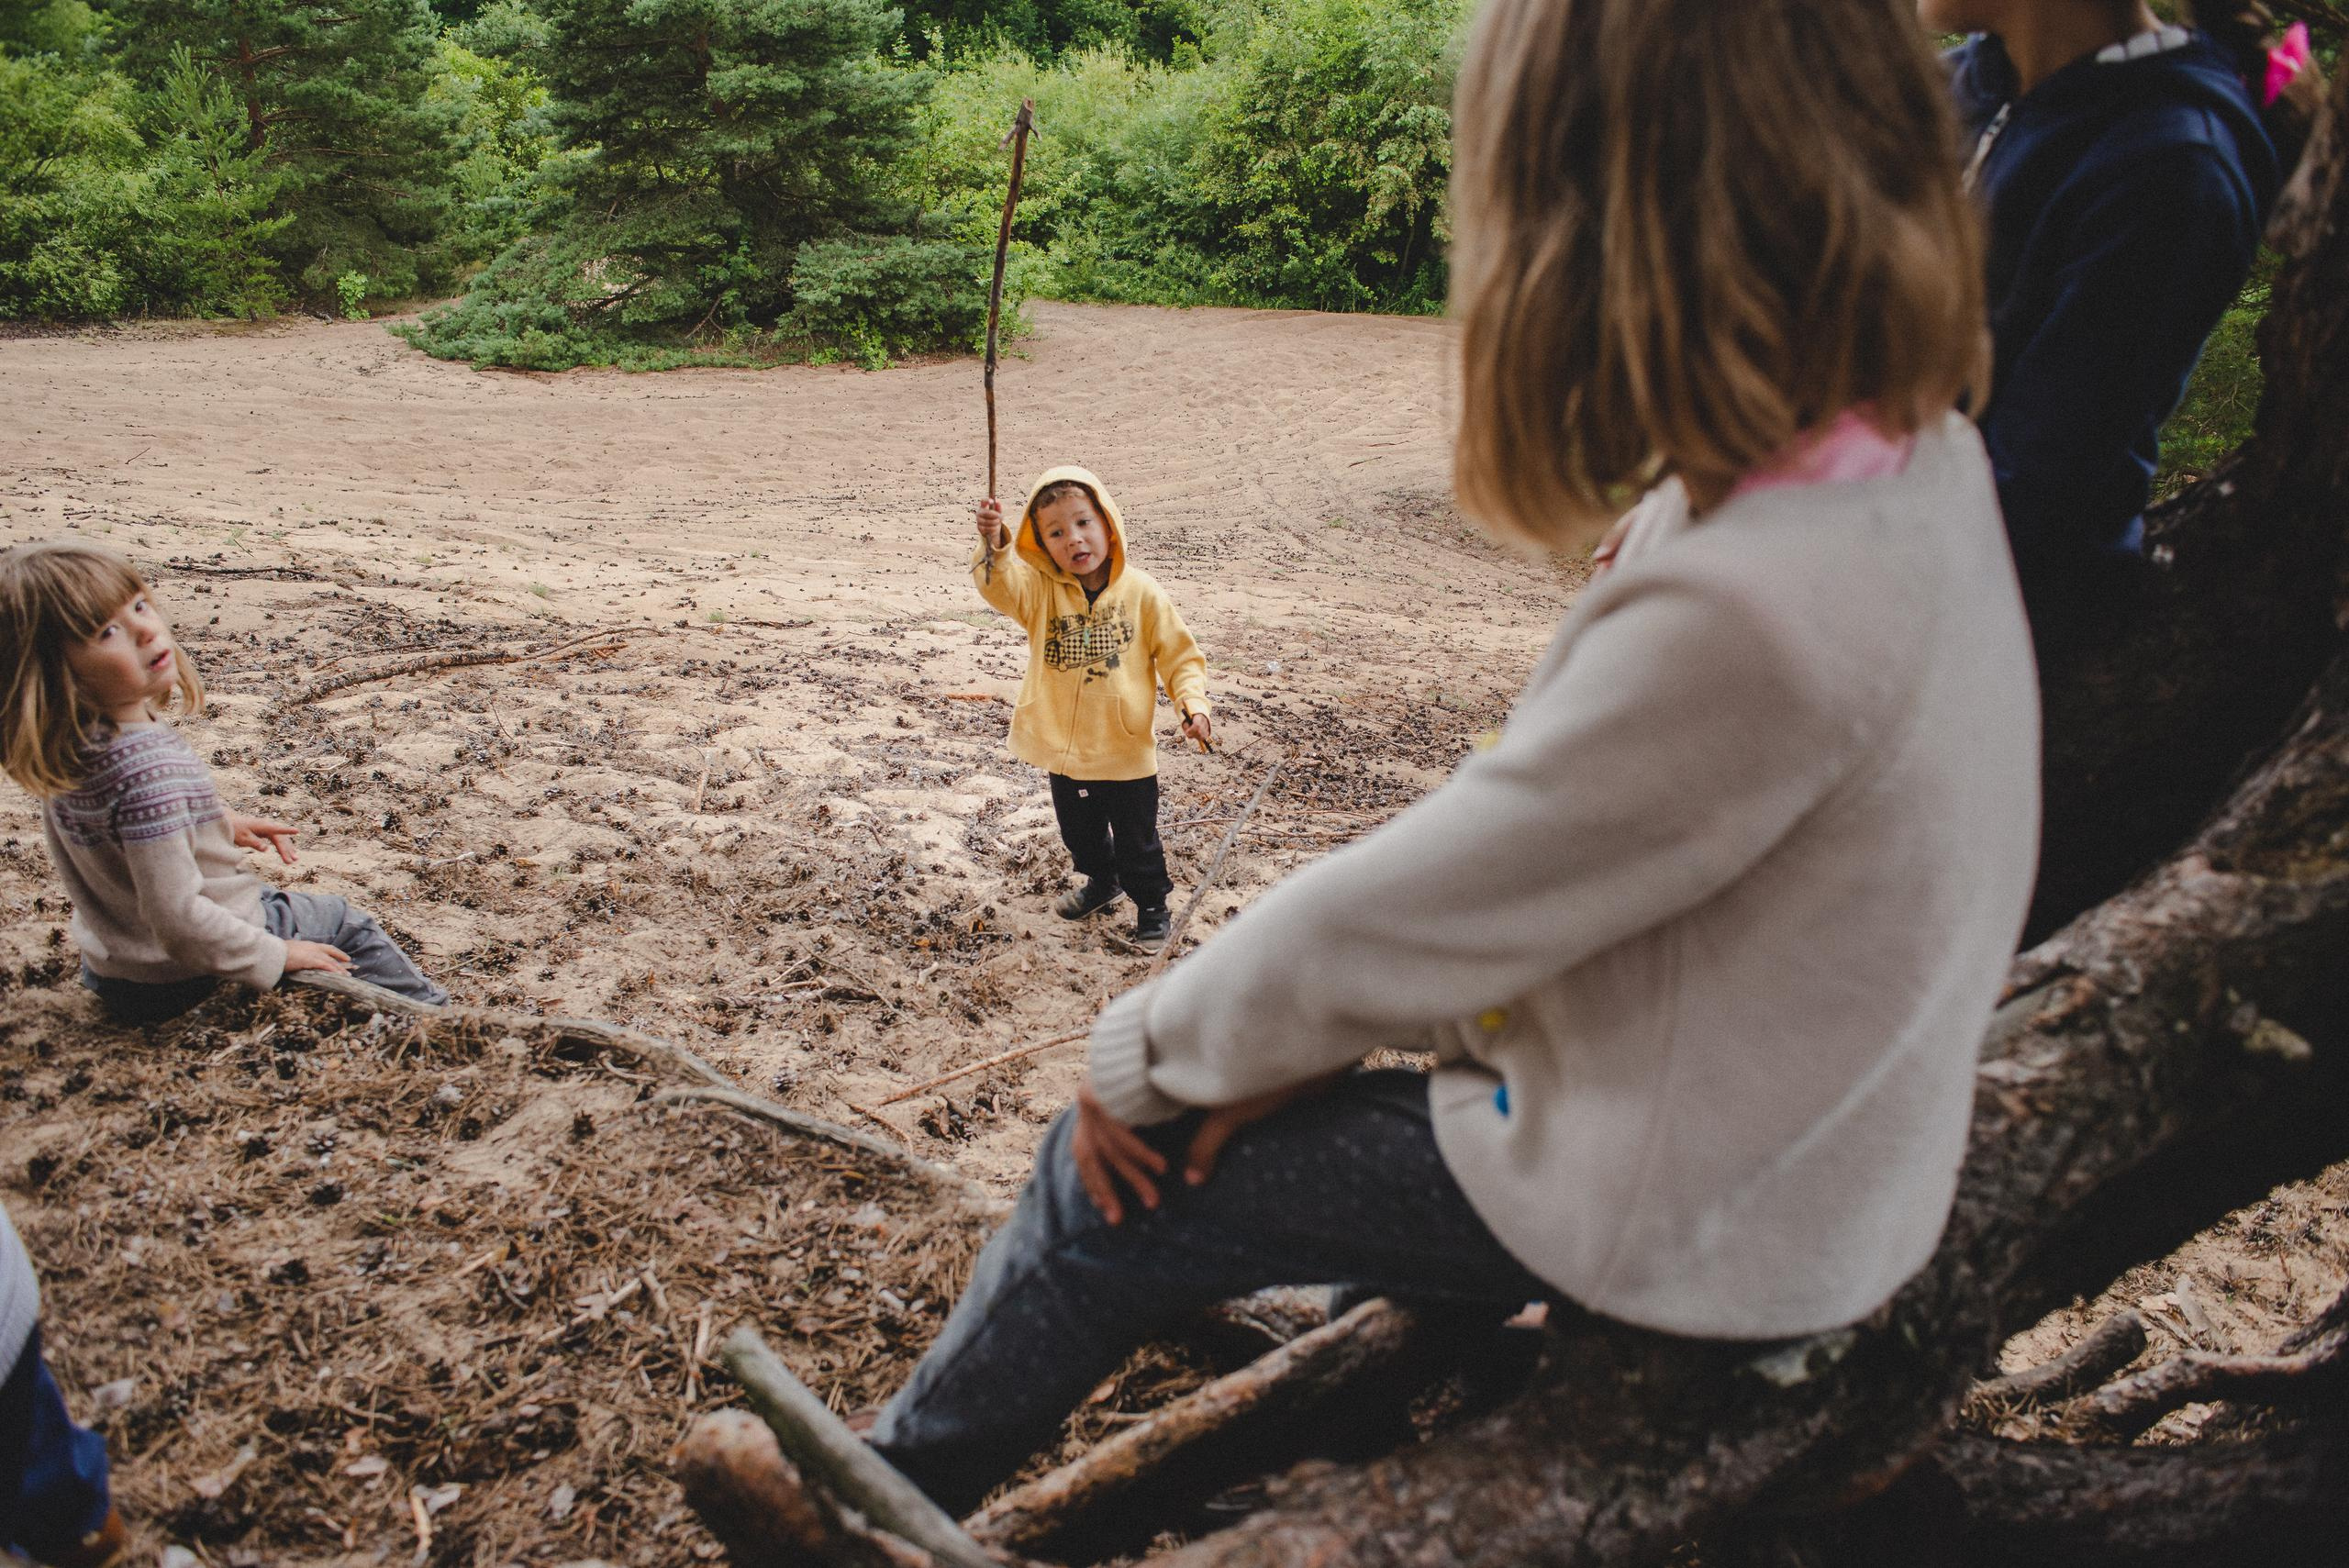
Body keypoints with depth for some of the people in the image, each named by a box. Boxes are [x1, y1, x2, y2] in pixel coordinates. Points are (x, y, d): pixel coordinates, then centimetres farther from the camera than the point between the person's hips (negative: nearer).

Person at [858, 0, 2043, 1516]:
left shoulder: (1747, 616, -35)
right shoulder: (1910, 452, -6)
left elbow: (1408, 909, -23)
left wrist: (1142, 1057, -6)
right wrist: (1332, 1031, -1)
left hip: (1690, 1217, -8)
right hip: (1802, 1133, 8)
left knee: (1123, 1175, 5)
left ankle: (886, 1492, 31)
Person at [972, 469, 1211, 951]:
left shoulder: (1141, 592, -11)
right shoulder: (1040, 590, -9)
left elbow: (1179, 654, -4)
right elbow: (1000, 583, -31)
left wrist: (1193, 705, -19)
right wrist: (993, 544, -52)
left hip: (1127, 750, -3)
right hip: (1065, 748, 3)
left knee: (1136, 841, 12)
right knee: (1080, 833, 25)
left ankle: (1151, 904, 37)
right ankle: (1101, 882, 53)